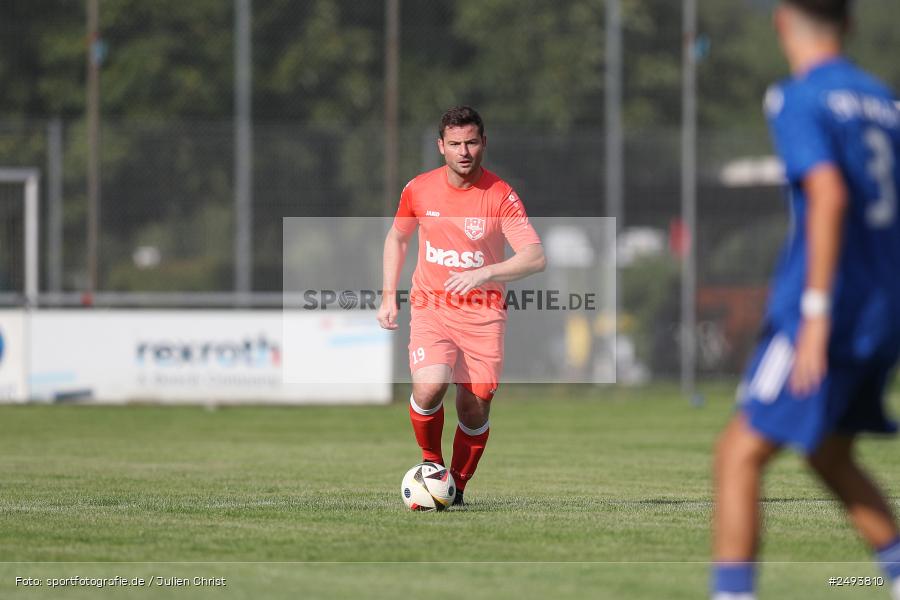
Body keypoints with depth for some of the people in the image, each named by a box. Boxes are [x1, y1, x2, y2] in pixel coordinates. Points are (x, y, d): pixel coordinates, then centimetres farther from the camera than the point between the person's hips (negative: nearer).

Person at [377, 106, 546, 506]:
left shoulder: (500, 196, -9)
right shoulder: (419, 190, 0)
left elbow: (535, 258, -15)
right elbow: (397, 238, 18)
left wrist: (484, 273, -30)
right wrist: (388, 297, 10)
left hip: (483, 313, 0)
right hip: (430, 308, 0)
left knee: (475, 409, -3)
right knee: (429, 387, -23)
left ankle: (457, 487, 20)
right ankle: (430, 463, 3)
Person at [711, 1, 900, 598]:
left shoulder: (798, 99, -8)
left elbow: (829, 195, -22)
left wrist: (816, 310, -25)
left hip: (830, 309, -8)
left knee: (740, 454, -5)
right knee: (830, 456, 21)